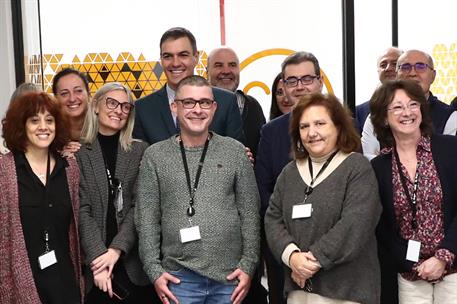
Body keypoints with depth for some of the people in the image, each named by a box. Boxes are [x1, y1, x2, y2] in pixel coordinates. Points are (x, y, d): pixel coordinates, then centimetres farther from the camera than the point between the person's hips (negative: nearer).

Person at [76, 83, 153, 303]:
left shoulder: (140, 151, 4)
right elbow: (82, 209, -5)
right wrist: (98, 256, -16)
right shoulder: (78, 153, 0)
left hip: (132, 263, 1)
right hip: (93, 263, -1)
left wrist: (117, 249, -13)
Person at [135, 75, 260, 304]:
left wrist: (248, 265, -1)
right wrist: (154, 270, -4)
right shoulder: (155, 156, 2)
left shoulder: (234, 151, 3)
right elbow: (146, 219, 1)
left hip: (229, 276, 1)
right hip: (179, 277, 0)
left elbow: (249, 213, 3)